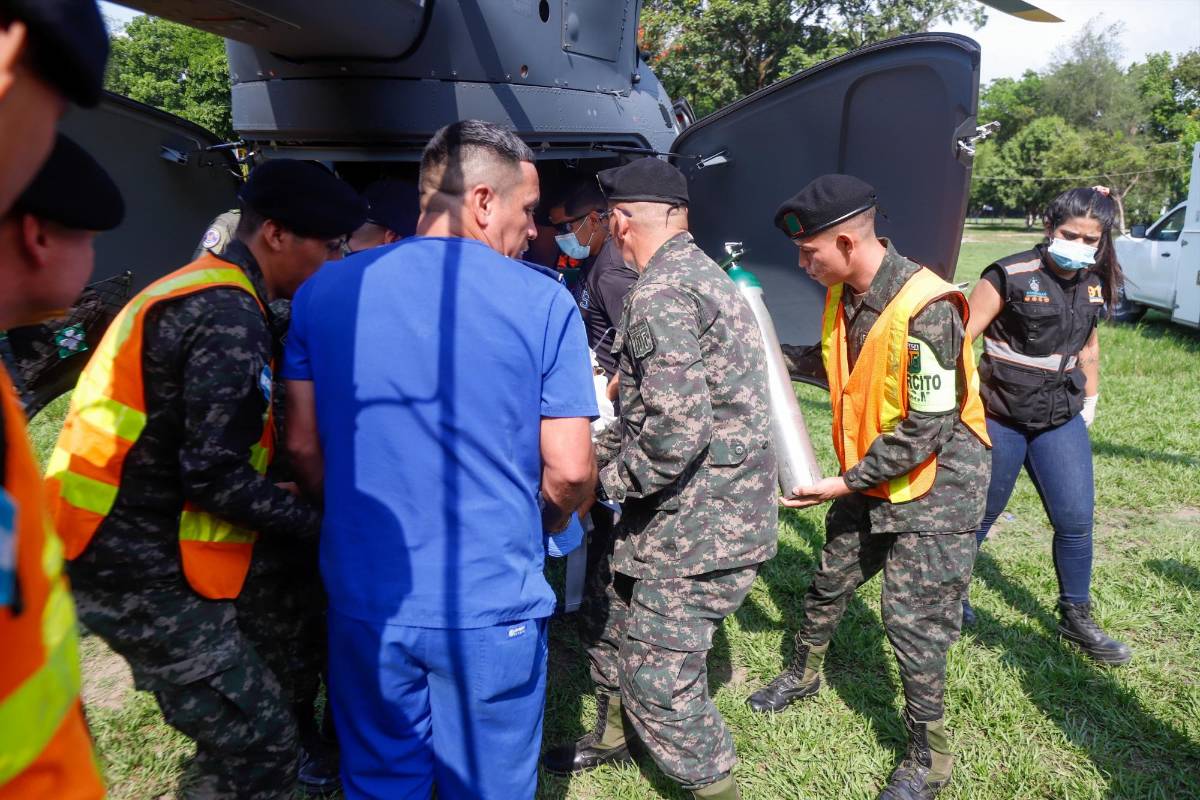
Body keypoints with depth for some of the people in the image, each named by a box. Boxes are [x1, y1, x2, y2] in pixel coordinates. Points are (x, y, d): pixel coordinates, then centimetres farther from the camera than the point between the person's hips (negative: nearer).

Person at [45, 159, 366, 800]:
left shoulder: (198, 292, 14)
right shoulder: (229, 316, -18)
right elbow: (213, 476, -23)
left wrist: (287, 502, 12)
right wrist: (315, 520, -11)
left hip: (123, 546, 10)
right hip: (140, 568, -10)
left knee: (251, 669, 20)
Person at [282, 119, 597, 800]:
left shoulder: (324, 292, -1)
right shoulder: (543, 302, -10)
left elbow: (304, 445, 4)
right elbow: (571, 471, -10)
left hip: (365, 599, 3)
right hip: (491, 607, -3)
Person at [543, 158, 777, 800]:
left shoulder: (660, 294, -21)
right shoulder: (702, 274, 11)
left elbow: (676, 433, -30)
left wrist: (604, 474, -14)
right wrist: (615, 442, 16)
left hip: (695, 532, -10)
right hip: (701, 514, 10)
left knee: (659, 681, 2)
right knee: (620, 633, 25)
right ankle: (610, 739, 48)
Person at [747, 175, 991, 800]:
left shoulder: (926, 309, -27)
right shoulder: (843, 296, -2)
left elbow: (926, 429, -25)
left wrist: (846, 483, -19)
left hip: (933, 485, -7)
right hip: (867, 479, 8)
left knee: (912, 622, -3)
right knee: (829, 583, 19)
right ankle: (804, 674, 46)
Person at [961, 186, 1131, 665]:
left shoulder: (1093, 284, 5)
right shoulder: (1010, 276, -14)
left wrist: (1090, 399, 17)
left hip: (1061, 419, 5)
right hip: (1000, 418, -5)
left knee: (1076, 519, 4)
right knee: (979, 516, 7)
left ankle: (1076, 618, 23)